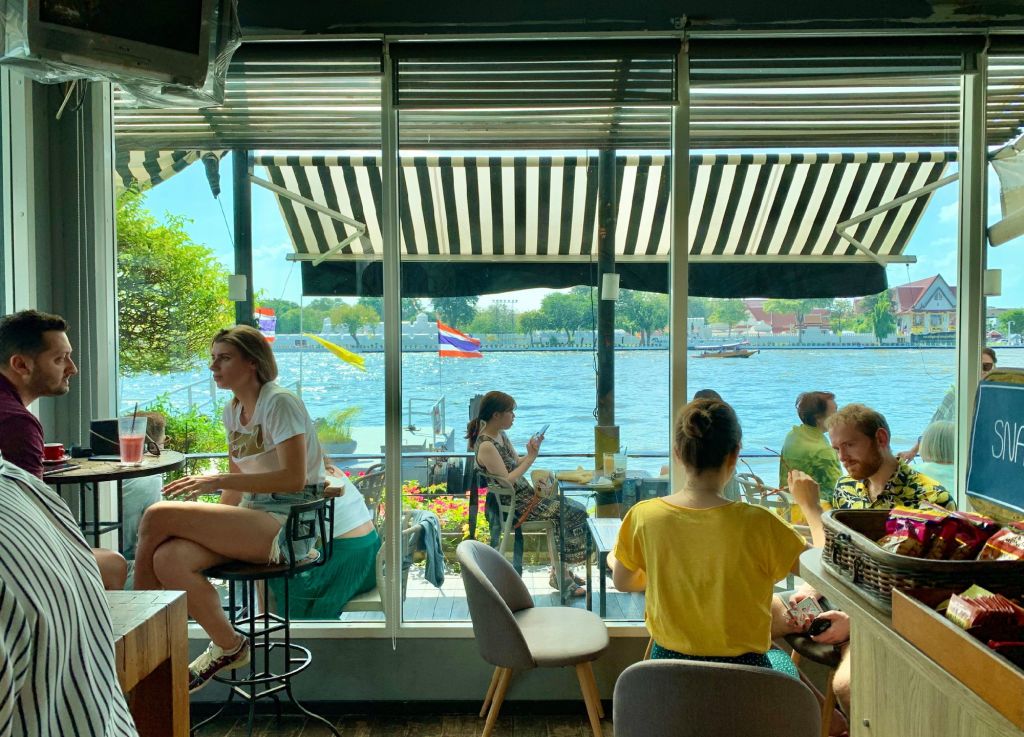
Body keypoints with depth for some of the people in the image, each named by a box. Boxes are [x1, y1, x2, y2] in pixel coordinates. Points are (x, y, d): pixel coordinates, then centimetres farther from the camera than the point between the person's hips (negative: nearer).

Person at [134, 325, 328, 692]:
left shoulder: (280, 403, -8)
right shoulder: (233, 411, 17)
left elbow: (294, 478, -17)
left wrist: (218, 481, -20)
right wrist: (215, 529, 3)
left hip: (287, 524, -7)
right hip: (251, 519, 7)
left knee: (159, 515, -19)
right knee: (169, 559, -22)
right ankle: (229, 647, -7)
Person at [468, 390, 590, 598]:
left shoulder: (500, 435, 8)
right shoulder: (486, 445, -21)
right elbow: (506, 481, -24)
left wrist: (532, 452, -2)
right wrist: (530, 457, -18)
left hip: (525, 495, 10)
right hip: (514, 505, -10)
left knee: (578, 509, 4)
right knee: (573, 514, -11)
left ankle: (562, 569, 11)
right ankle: (559, 573, 3)